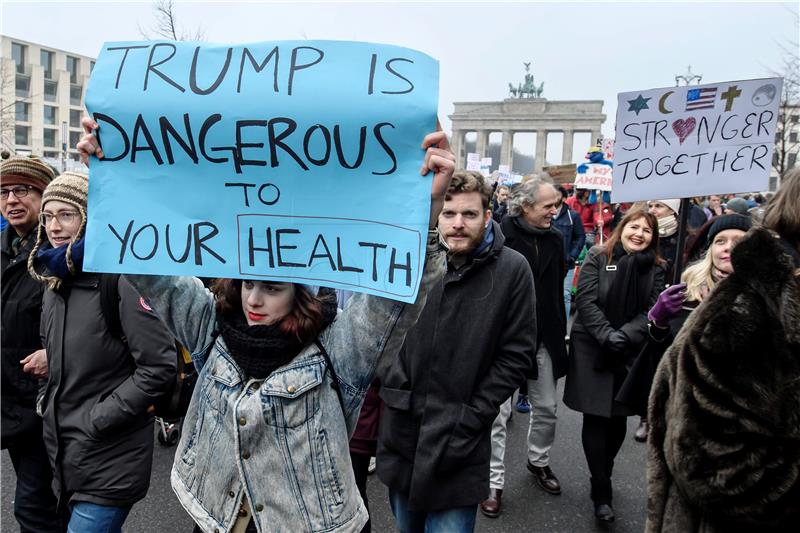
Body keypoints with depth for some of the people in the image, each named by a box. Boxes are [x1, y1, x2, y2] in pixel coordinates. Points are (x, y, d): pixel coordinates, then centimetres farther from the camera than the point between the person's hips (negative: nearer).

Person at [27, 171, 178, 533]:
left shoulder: (120, 280, -18)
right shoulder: (55, 283, 9)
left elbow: (160, 366, -21)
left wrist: (99, 418, -17)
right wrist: (49, 402, 10)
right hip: (66, 458, 8)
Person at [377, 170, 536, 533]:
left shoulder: (512, 270, -7)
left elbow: (516, 354, -6)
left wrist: (471, 416, -10)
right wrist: (393, 381, -1)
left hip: (457, 441, -3)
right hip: (400, 430, 3)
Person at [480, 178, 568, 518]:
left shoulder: (555, 239, 5)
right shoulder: (501, 235, -13)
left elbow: (558, 290, 12)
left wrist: (561, 333, 12)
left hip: (544, 339, 6)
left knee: (546, 407, 17)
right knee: (499, 412, 4)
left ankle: (539, 461, 41)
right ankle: (494, 481, 19)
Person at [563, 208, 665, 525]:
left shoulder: (656, 268, 5)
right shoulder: (598, 257, -3)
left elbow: (651, 310, -3)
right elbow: (585, 300, -10)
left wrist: (625, 336, -19)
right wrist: (606, 335, -20)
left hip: (631, 353, 3)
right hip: (592, 348, -2)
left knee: (618, 419, 8)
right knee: (596, 418, -2)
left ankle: (602, 477, 29)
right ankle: (602, 493, 7)